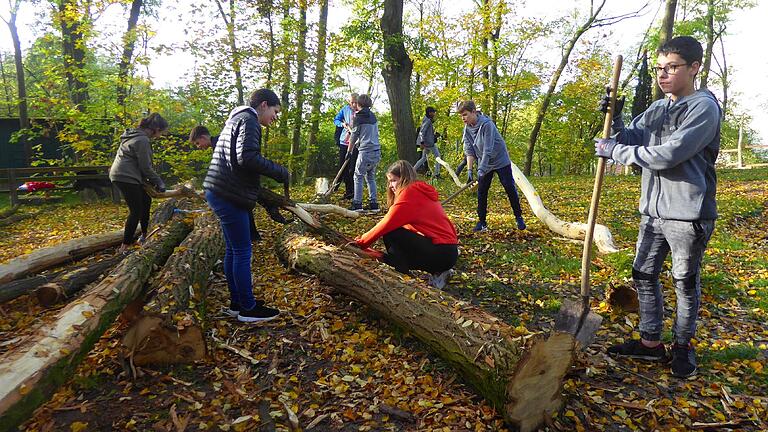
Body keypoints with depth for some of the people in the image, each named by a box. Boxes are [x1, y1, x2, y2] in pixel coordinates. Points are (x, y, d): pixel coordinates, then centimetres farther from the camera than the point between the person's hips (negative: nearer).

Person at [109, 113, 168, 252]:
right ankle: (125, 246, -2)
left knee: (146, 201, 19)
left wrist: (150, 180, 13)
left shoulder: (136, 134, 13)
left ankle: (144, 235, 30)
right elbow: (146, 167, -17)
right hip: (125, 177, -11)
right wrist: (159, 183, -4)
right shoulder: (142, 140, -19)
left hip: (123, 175, 11)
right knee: (136, 211, -7)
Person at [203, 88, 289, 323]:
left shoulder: (237, 118, 23)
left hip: (219, 192, 10)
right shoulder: (248, 120, -9)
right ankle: (248, 309, 5)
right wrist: (280, 172, -15)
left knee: (233, 249, 15)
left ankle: (237, 302, 24)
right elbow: (247, 157, -24)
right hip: (230, 196, -10)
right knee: (242, 251, -4)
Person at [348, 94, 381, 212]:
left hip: (365, 151, -6)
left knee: (358, 177, 3)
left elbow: (354, 135, 0)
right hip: (377, 150, 6)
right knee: (371, 177, 14)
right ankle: (373, 203, 12)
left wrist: (349, 150, 11)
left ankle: (357, 204, 1)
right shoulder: (373, 116, 13)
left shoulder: (358, 117, -6)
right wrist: (357, 143, 26)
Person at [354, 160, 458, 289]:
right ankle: (437, 273, 12)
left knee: (390, 234, -11)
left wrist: (361, 242, 0)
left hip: (441, 253, -9)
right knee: (390, 257, 17)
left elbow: (386, 225, -12)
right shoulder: (421, 191, 19)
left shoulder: (409, 193, -10)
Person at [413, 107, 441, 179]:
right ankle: (436, 173, 0)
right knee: (438, 156, -1)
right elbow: (422, 132, -23)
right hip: (429, 143, -10)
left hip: (426, 143, 10)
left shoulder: (427, 120, 16)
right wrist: (422, 142, -26)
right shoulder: (427, 120, -14)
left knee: (424, 158, 15)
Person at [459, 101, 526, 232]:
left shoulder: (486, 124, -25)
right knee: (481, 192, 1)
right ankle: (482, 222, 8)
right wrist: (470, 170, -16)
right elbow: (469, 150, -7)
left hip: (500, 161, -5)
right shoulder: (467, 128, -5)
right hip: (484, 164, 6)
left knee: (510, 189, 2)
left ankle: (519, 218, 17)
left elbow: (488, 150, -30)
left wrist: (481, 169, -33)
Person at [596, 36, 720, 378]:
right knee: (644, 275, 12)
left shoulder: (704, 107, -12)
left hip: (687, 213, -7)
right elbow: (631, 140, 10)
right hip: (653, 210, 7)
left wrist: (614, 151, -15)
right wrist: (615, 120, -8)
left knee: (686, 283, 8)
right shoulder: (656, 109, 11)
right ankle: (650, 342, 25)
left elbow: (666, 155, -22)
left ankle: (683, 346, 26)